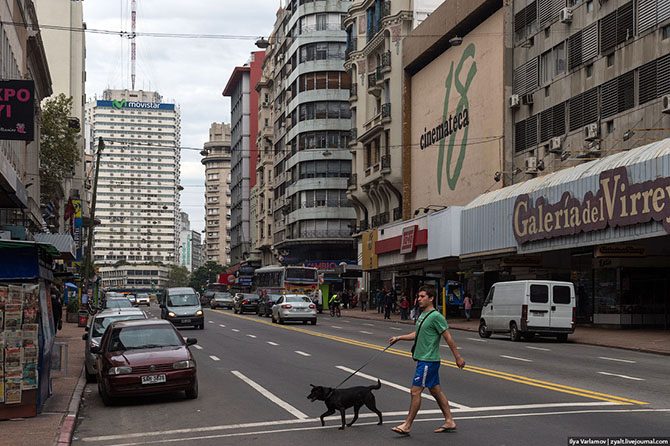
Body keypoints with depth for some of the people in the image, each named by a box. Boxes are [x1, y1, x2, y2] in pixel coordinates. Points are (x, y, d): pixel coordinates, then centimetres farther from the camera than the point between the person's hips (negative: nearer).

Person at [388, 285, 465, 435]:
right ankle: (449, 421, 21)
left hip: (428, 360, -9)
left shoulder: (436, 316, -16)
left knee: (415, 391, -7)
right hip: (423, 359, 9)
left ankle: (407, 425, -1)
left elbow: (448, 338, -14)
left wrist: (458, 357, -12)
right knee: (436, 391, 14)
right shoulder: (423, 315, 12)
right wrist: (399, 338, 20)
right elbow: (417, 334, 25)